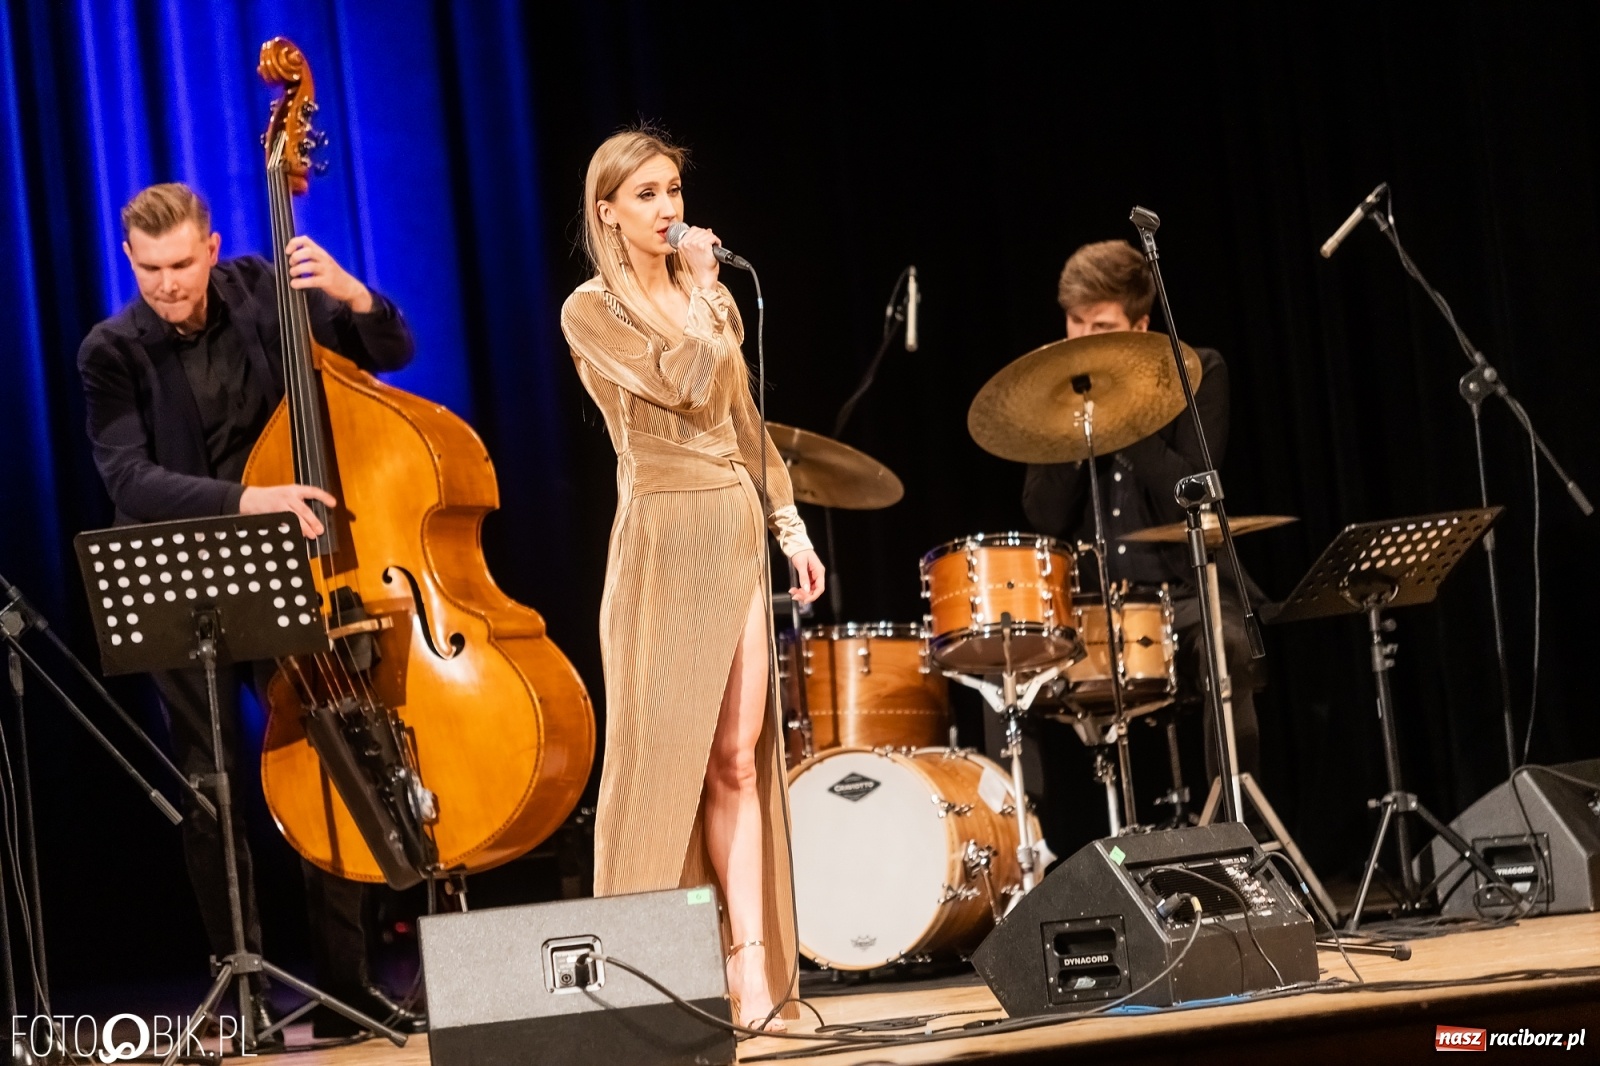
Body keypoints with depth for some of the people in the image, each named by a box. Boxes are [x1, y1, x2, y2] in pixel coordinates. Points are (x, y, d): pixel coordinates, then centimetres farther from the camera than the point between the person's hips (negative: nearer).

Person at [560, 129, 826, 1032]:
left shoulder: (709, 297, 17)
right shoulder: (593, 310, -2)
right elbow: (684, 383, -17)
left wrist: (790, 524, 12)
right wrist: (702, 291, -5)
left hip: (738, 530, 6)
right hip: (664, 534, -6)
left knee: (738, 758, 1)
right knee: (665, 754, -5)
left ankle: (753, 960, -3)